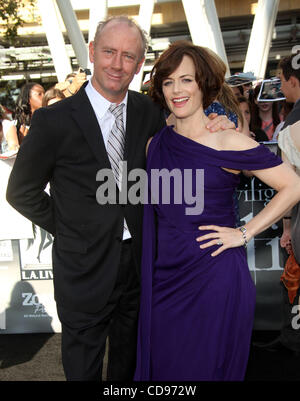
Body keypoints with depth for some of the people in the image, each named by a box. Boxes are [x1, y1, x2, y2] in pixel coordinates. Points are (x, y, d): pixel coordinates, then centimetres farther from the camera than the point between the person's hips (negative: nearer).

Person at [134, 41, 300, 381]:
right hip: (164, 278, 5)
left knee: (206, 368, 13)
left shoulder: (226, 141, -11)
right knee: (162, 366, 18)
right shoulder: (156, 143, 5)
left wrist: (245, 233, -12)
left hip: (215, 276, -4)